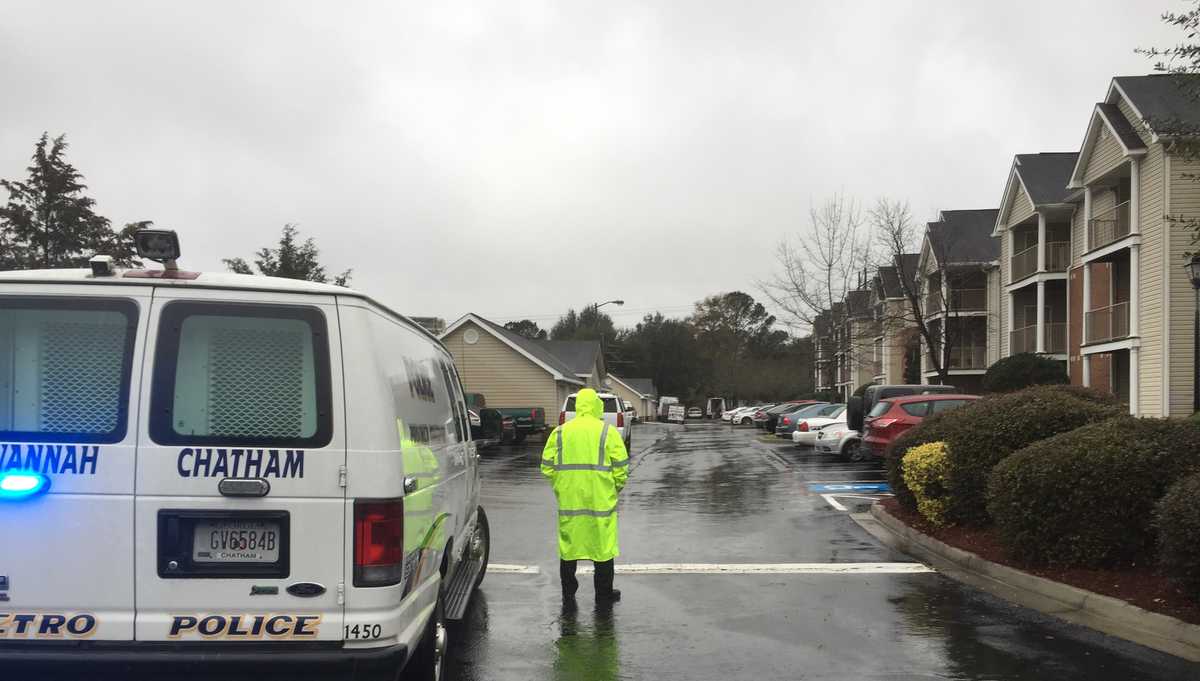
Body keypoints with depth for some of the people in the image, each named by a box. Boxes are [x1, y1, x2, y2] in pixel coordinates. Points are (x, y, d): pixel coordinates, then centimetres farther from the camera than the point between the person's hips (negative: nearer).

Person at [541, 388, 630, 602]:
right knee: (603, 545, 7)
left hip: (569, 499, 3)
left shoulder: (560, 432, 4)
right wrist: (616, 487, 10)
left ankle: (568, 591, 22)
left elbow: (547, 466, 4)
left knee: (569, 543, 14)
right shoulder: (608, 432, -3)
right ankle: (604, 594, 13)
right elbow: (621, 466, -5)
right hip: (601, 498, -2)